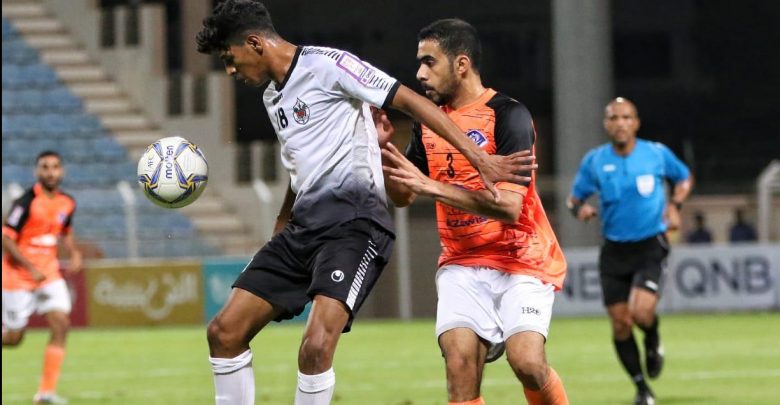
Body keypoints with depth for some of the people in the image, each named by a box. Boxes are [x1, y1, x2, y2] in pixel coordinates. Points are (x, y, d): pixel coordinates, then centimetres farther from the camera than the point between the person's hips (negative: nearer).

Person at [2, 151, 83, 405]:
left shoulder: (67, 203, 3)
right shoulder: (27, 202, -17)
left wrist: (74, 254, 3)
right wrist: (31, 268, -22)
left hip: (49, 273, 5)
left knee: (60, 325, -12)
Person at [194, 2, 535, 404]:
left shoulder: (325, 65, -8)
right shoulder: (273, 97, 19)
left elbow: (411, 101, -10)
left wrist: (479, 158, -17)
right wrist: (276, 240, 32)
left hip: (353, 224, -9)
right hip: (303, 227, 9)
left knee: (316, 347, -26)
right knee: (224, 332, 2)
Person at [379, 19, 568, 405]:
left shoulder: (508, 115, -13)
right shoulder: (429, 123, 8)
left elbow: (509, 205, -23)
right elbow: (403, 196, 16)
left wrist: (432, 185, -25)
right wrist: (383, 148, -2)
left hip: (522, 261, -5)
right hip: (462, 264, 5)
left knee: (526, 361, -22)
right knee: (460, 361, -17)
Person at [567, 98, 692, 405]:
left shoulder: (657, 154, -4)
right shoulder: (594, 161, -2)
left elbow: (684, 178, 14)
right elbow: (575, 198, 9)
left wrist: (675, 205, -4)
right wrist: (579, 209, -15)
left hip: (650, 246, -2)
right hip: (614, 250, 2)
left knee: (641, 312, -23)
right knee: (620, 324, 0)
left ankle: (653, 343, 14)